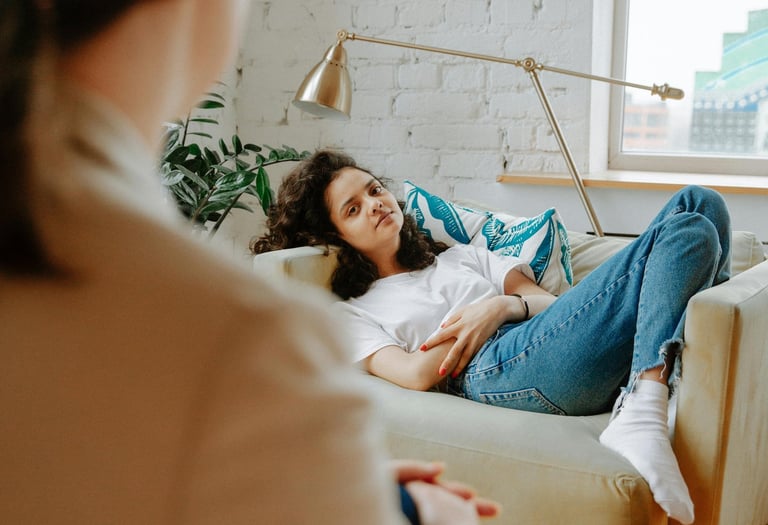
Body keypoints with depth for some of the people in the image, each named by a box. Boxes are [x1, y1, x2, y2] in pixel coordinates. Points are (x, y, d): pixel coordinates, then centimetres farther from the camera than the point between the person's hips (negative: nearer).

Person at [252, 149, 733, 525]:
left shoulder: (459, 256, 34)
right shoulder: (351, 312, 18)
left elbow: (548, 301, 19)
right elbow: (414, 375, -2)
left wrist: (504, 305, -1)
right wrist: (474, 320, -5)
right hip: (498, 366, -7)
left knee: (701, 204, -11)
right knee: (691, 231, -19)